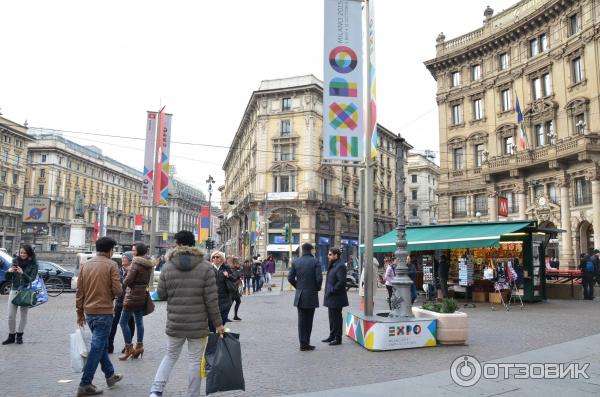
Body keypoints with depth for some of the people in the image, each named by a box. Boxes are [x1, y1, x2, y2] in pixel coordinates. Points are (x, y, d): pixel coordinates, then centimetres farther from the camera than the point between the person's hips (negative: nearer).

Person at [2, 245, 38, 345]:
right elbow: (8, 278, 7)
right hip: (14, 290, 3)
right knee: (11, 315, 2)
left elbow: (31, 279, -14)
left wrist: (23, 273, -31)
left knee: (23, 315, 6)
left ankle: (19, 335, 19)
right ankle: (11, 336, 15)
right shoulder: (15, 261, 5)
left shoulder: (33, 264, -4)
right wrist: (9, 271, -15)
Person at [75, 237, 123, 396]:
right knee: (97, 347, 0)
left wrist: (80, 312, 15)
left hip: (89, 312, 7)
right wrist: (114, 293, 8)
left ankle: (110, 375, 32)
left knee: (101, 344, 20)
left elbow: (79, 291, 8)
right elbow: (118, 290, -15)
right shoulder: (111, 265, -10)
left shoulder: (85, 265, 6)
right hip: (104, 311, -7)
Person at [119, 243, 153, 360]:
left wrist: (124, 283, 4)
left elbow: (128, 280, -16)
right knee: (139, 321, 15)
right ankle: (139, 346, 18)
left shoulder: (136, 263, -16)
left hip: (133, 295, -8)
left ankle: (129, 348, 1)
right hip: (143, 295, 8)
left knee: (123, 322, 0)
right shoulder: (150, 265, 8)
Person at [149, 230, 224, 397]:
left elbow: (161, 295, 2)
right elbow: (211, 299, -9)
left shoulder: (167, 266, -3)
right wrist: (218, 323, -1)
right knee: (195, 361, 8)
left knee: (170, 356, 20)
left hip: (174, 324, 2)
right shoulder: (205, 267, -8)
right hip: (198, 325, -2)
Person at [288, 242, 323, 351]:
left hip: (299, 295, 3)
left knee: (301, 320, 9)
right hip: (311, 295, -3)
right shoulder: (315, 262, -8)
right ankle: (306, 344, 7)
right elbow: (319, 278, -14)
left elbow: (290, 278, 0)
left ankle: (303, 343, 11)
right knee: (309, 320, 5)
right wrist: (317, 288, 3)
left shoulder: (295, 262, 2)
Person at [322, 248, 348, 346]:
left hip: (336, 297, -10)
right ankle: (332, 336, 28)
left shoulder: (340, 266, -16)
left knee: (337, 318, 0)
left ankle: (338, 339, 9)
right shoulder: (332, 265, 15)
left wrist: (331, 290, -19)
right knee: (332, 317, 17)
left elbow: (341, 282, -23)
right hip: (331, 297, 10)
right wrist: (328, 292, 12)